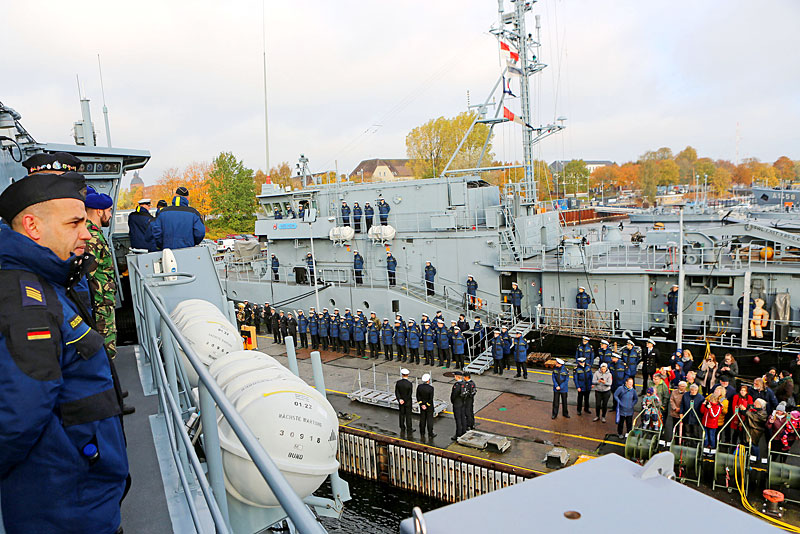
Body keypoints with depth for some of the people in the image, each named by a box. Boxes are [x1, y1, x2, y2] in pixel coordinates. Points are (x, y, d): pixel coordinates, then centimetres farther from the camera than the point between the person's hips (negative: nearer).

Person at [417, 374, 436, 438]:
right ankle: (430, 434, 14)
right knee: (429, 420, 7)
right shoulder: (431, 388, -22)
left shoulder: (419, 387, -9)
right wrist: (427, 405, -8)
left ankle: (422, 434, 23)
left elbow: (418, 396, -5)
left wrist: (421, 404, -2)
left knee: (422, 420, 14)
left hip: (422, 406, 4)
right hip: (429, 406, -4)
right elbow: (431, 398, -19)